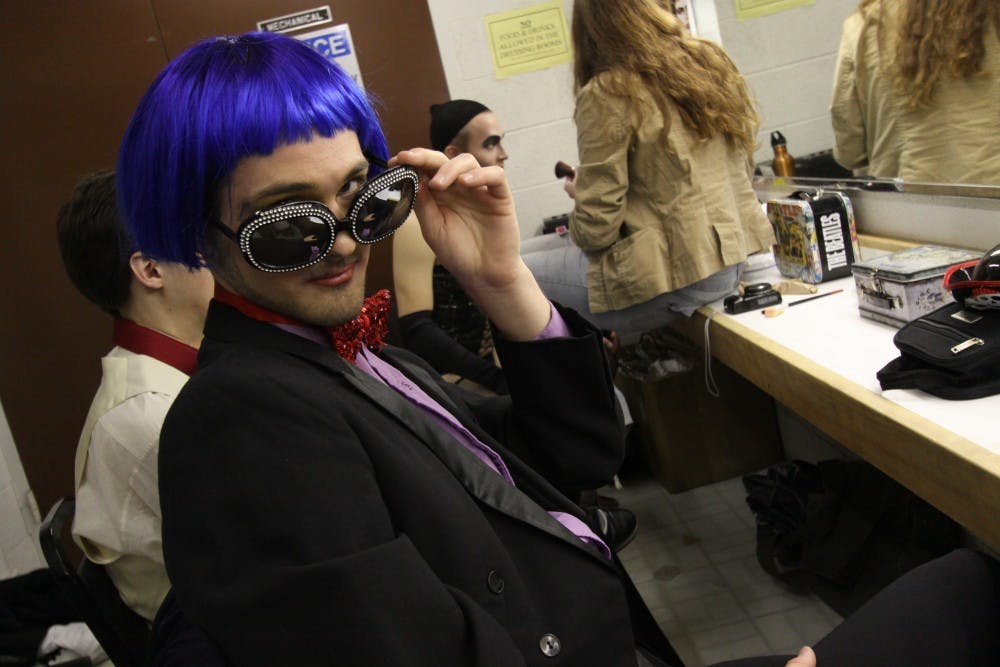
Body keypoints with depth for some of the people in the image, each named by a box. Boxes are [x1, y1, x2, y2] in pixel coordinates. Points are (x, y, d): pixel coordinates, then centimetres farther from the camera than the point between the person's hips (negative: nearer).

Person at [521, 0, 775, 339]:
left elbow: (596, 228, -15)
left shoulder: (607, 94, -13)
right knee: (568, 245, 25)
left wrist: (578, 196, 8)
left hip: (679, 278, -8)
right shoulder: (712, 59, 7)